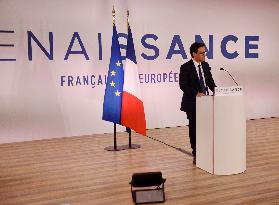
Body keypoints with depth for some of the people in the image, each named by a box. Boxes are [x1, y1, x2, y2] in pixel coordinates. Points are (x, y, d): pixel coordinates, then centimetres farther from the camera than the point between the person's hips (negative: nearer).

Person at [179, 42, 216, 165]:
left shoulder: (205, 66, 8)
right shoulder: (186, 67, -10)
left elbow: (210, 81, 12)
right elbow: (183, 85, -15)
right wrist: (196, 94, -25)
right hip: (192, 103, -5)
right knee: (194, 128, 5)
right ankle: (196, 155, 17)